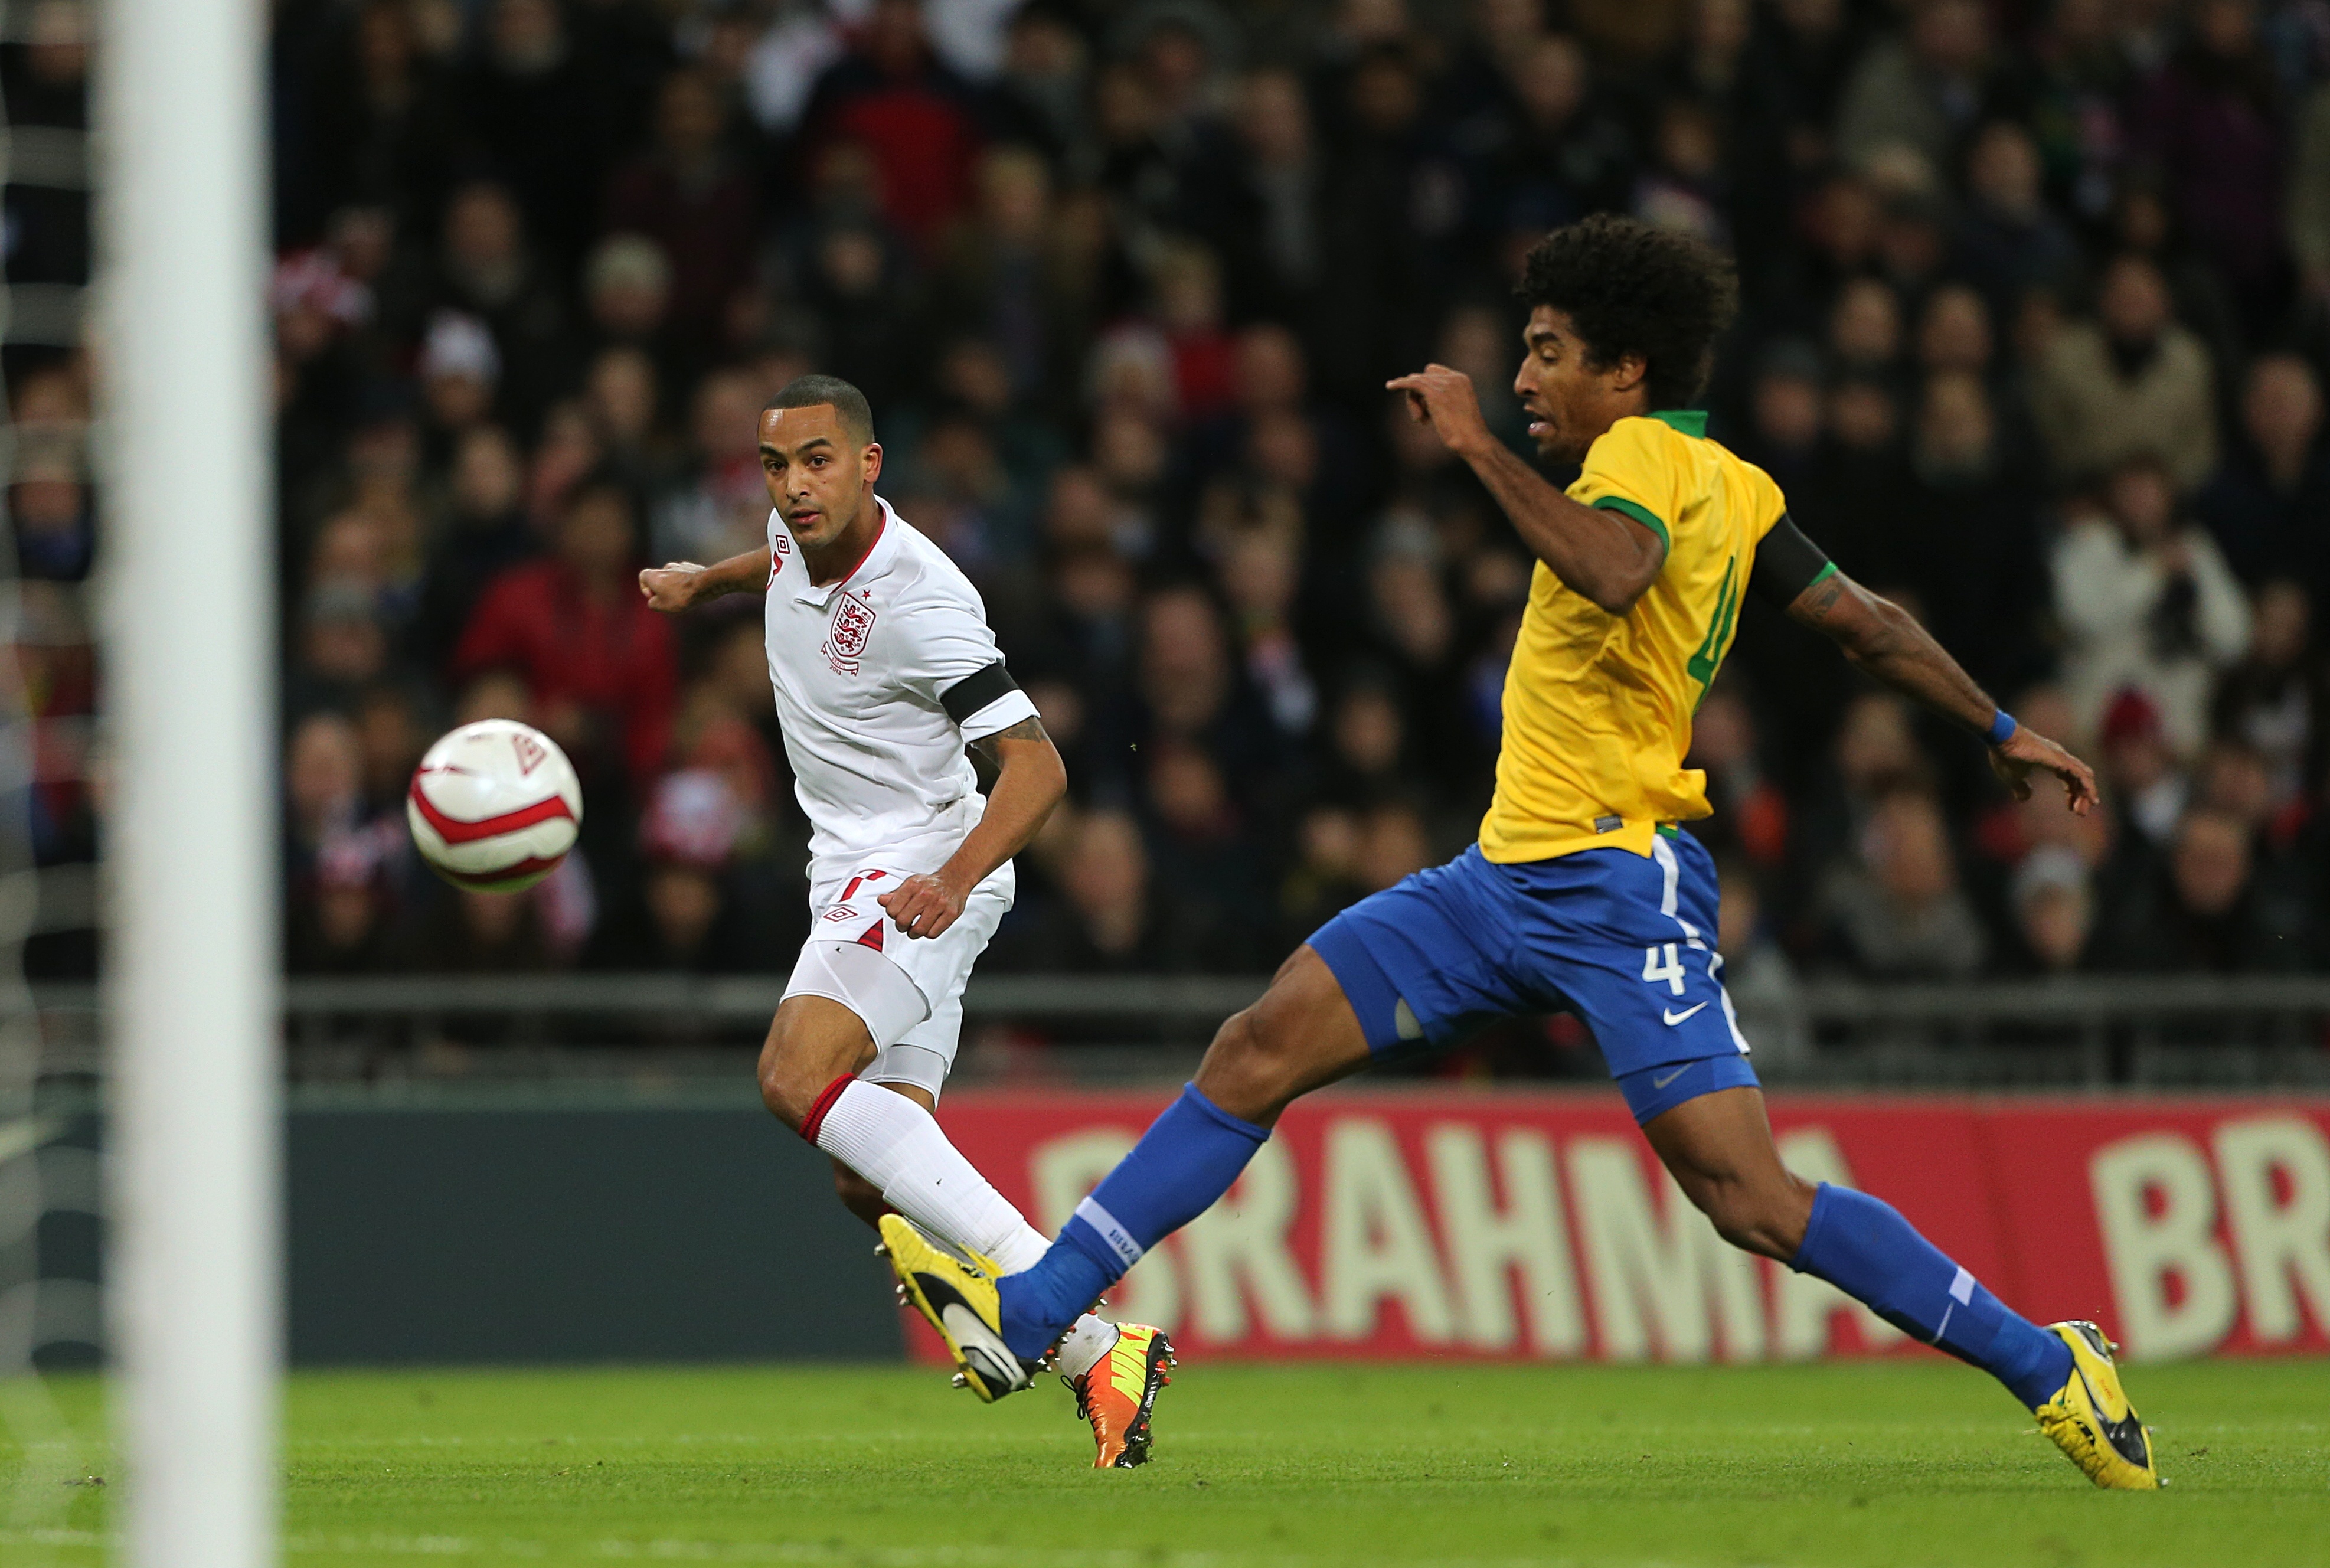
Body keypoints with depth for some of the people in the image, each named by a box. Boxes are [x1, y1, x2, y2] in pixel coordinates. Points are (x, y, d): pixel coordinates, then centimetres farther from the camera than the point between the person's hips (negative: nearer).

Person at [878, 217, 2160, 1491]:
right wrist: (2002, 733, 24)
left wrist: (1478, 446, -27)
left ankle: (2051, 1367, -3)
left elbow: (1613, 571, -34)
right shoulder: (1728, 483, 14)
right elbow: (1865, 622, 16)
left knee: (1754, 1205, -14)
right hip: (1510, 873, 10)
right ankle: (1028, 1315, 2)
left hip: (1620, 885, -10)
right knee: (1262, 1049, 1)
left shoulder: (1646, 455, -12)